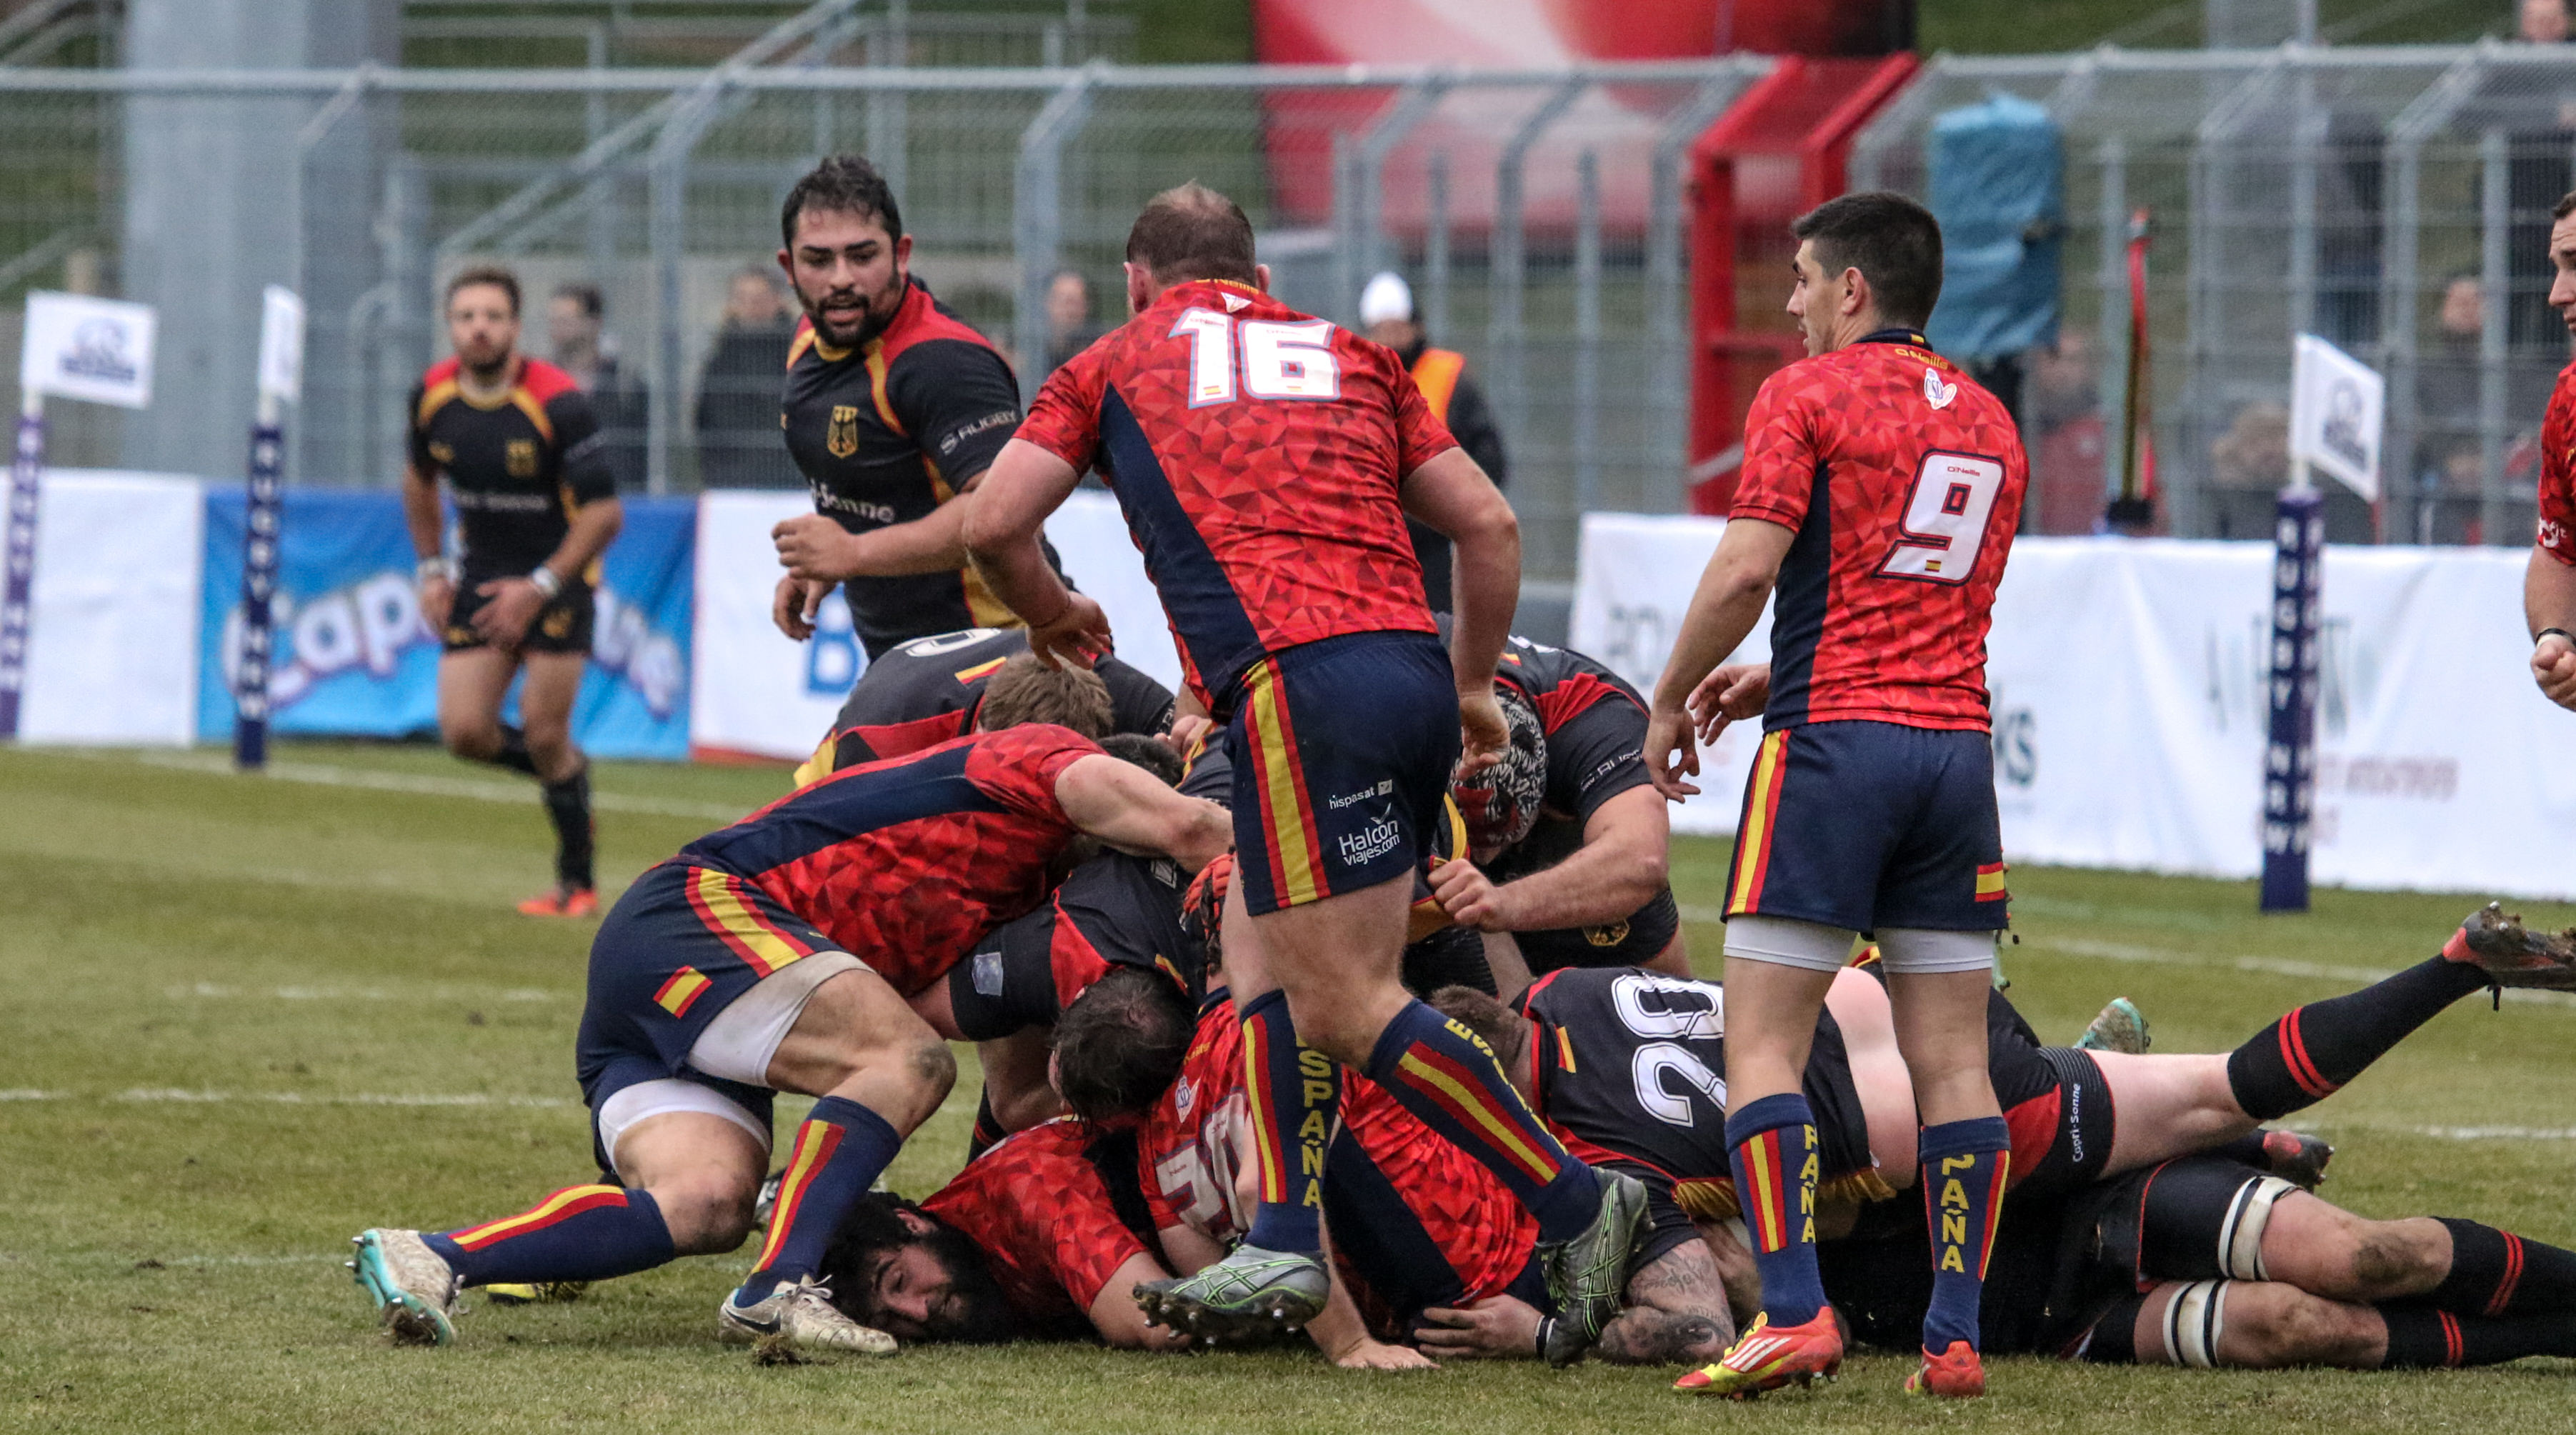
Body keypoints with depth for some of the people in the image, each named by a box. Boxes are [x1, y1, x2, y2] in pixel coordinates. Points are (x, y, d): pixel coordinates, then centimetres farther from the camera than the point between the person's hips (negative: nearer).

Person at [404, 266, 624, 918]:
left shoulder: (560, 405, -21)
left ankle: (577, 882, 8)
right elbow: (420, 478, 16)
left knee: (545, 736, -8)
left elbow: (603, 512, -18)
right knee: (465, 731, -6)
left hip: (558, 573, -5)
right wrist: (431, 569, 9)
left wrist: (539, 589, -21)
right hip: (480, 574, 5)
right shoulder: (433, 396, -4)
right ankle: (566, 770, 24)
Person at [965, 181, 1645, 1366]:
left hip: (1298, 681, -6)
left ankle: (1575, 1205, -8)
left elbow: (993, 524, 10)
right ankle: (1285, 1245, 8)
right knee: (1262, 951, 16)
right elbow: (1488, 526, 20)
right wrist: (1474, 688, 31)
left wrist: (1053, 618, 30)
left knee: (1348, 1005, -5)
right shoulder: (1348, 355, 25)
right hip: (1410, 664, 6)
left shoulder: (1116, 365, 15)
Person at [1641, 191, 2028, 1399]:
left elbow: (1746, 572, -11)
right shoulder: (1989, 423, 18)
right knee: (1951, 1060, 4)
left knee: (1763, 1046, -4)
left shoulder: (1808, 394, -2)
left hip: (1835, 747, -6)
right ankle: (1954, 1336, -1)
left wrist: (1670, 703, 3)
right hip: (1957, 744, 6)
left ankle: (1794, 1314, -16)